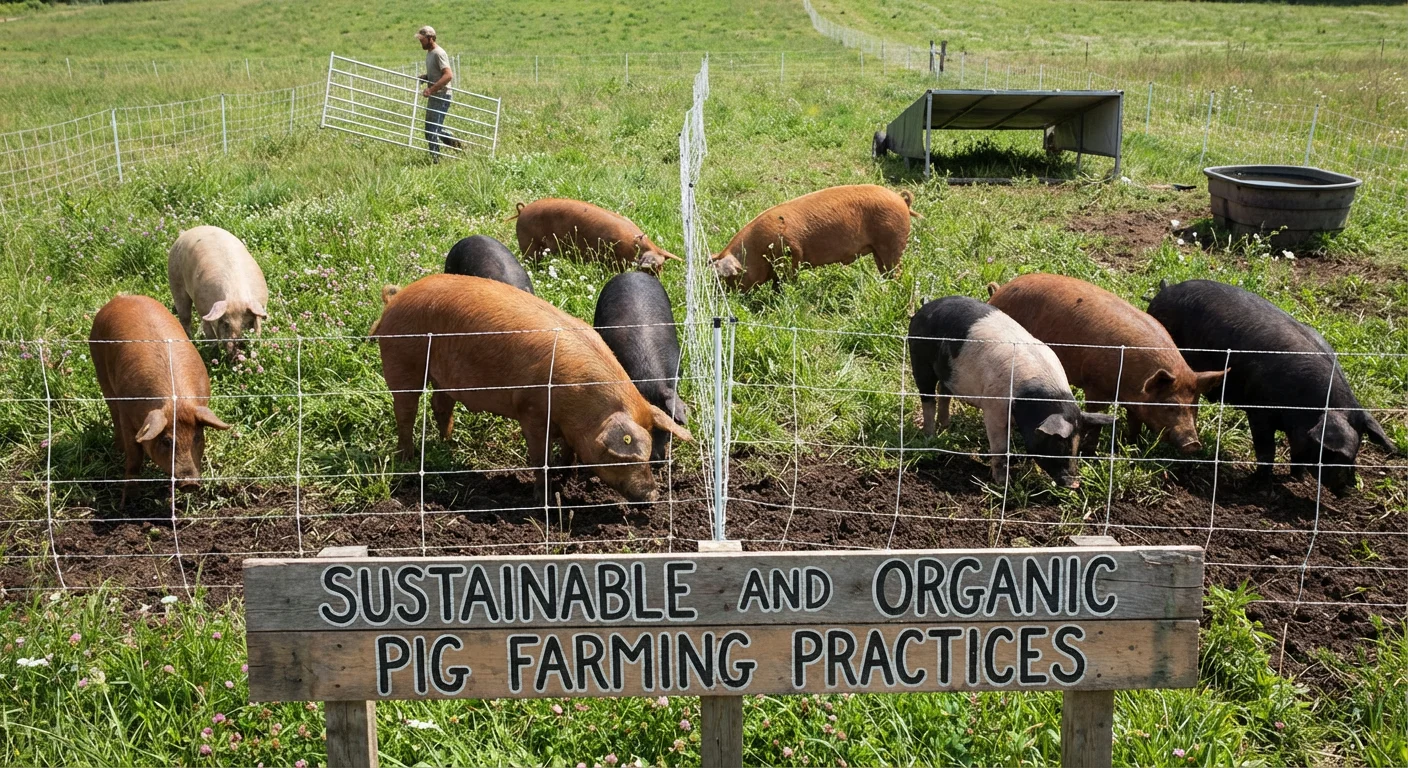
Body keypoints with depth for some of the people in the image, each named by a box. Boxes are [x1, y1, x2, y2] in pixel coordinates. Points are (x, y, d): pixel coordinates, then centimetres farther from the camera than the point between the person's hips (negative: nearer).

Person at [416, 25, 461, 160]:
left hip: (441, 96, -10)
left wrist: (431, 89, -29)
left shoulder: (439, 53, -16)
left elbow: (448, 75, -26)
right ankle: (454, 143, 27)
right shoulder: (429, 53, 14)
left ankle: (435, 159, -4)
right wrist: (424, 77, 5)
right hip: (433, 96, 10)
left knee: (433, 129, -9)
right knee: (430, 127, 16)